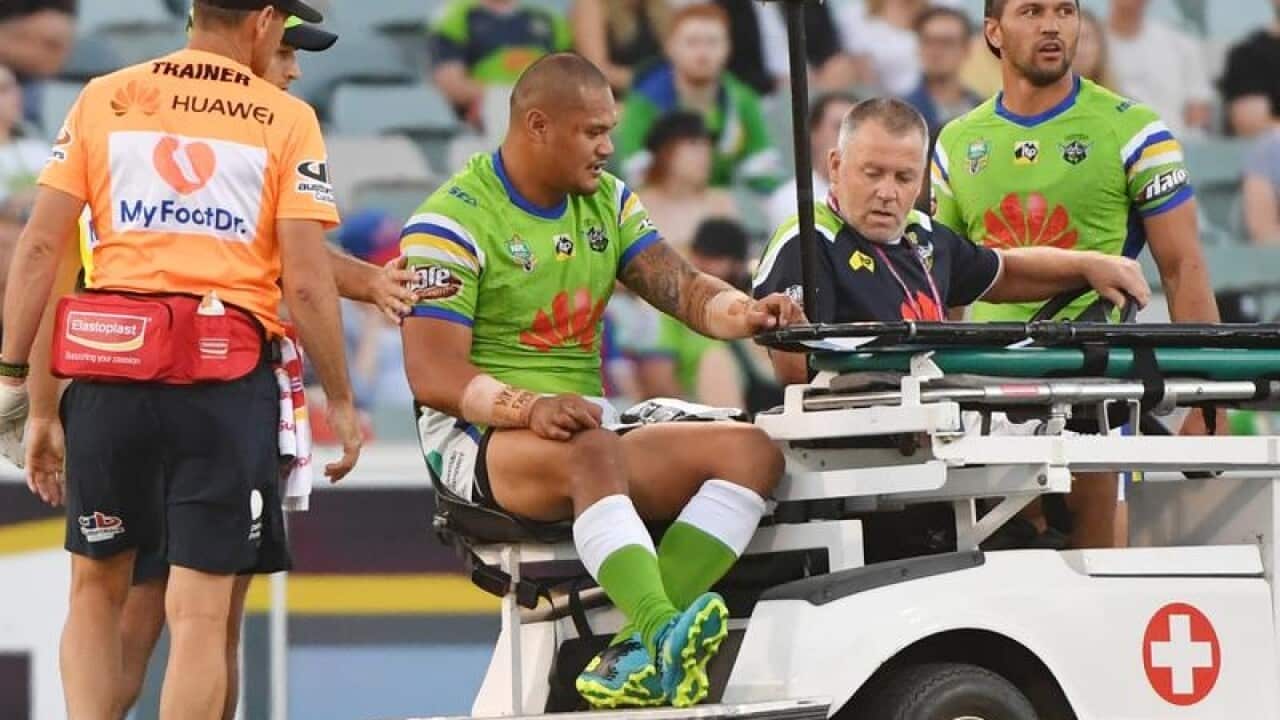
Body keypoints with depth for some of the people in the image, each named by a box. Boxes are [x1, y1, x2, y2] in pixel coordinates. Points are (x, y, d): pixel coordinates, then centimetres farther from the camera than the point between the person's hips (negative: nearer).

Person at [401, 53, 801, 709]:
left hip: (588, 431, 7)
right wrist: (529, 407, -32)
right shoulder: (451, 223, -7)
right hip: (478, 437, -7)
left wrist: (746, 314, -17)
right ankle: (665, 636, -57)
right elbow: (432, 374, -15)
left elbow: (683, 290, 6)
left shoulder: (606, 201, 15)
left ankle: (633, 659, -31)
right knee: (593, 451, -39)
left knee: (751, 450, -14)